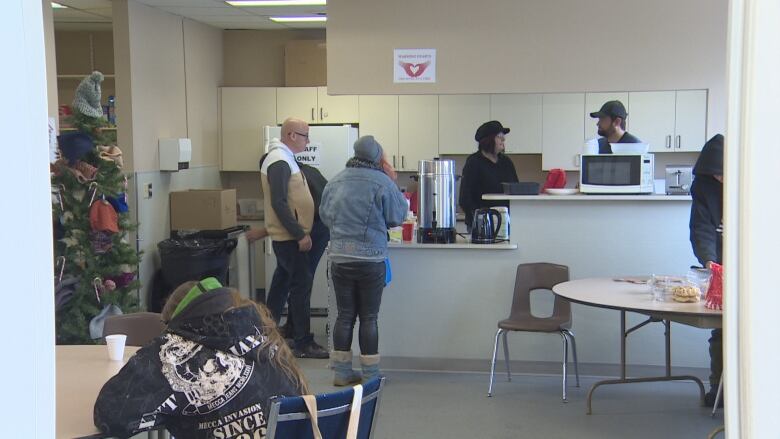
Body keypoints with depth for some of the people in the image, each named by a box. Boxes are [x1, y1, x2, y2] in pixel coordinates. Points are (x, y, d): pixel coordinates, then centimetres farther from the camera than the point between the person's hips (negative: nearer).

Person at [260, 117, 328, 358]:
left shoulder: (283, 158, 14)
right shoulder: (280, 161, -18)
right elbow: (279, 203, -24)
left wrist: (300, 231, 16)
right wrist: (300, 234, -23)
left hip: (288, 236, 10)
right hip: (290, 237, -10)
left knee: (282, 281, 16)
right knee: (302, 284, -8)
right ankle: (303, 343, -4)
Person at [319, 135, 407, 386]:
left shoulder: (335, 182, 4)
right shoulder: (382, 182, -10)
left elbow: (325, 215, 12)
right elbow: (397, 217, -2)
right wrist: (393, 182, 6)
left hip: (339, 258, 4)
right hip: (371, 259, -4)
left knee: (344, 315, 10)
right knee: (369, 317, 5)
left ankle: (342, 372, 16)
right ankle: (370, 374, 11)